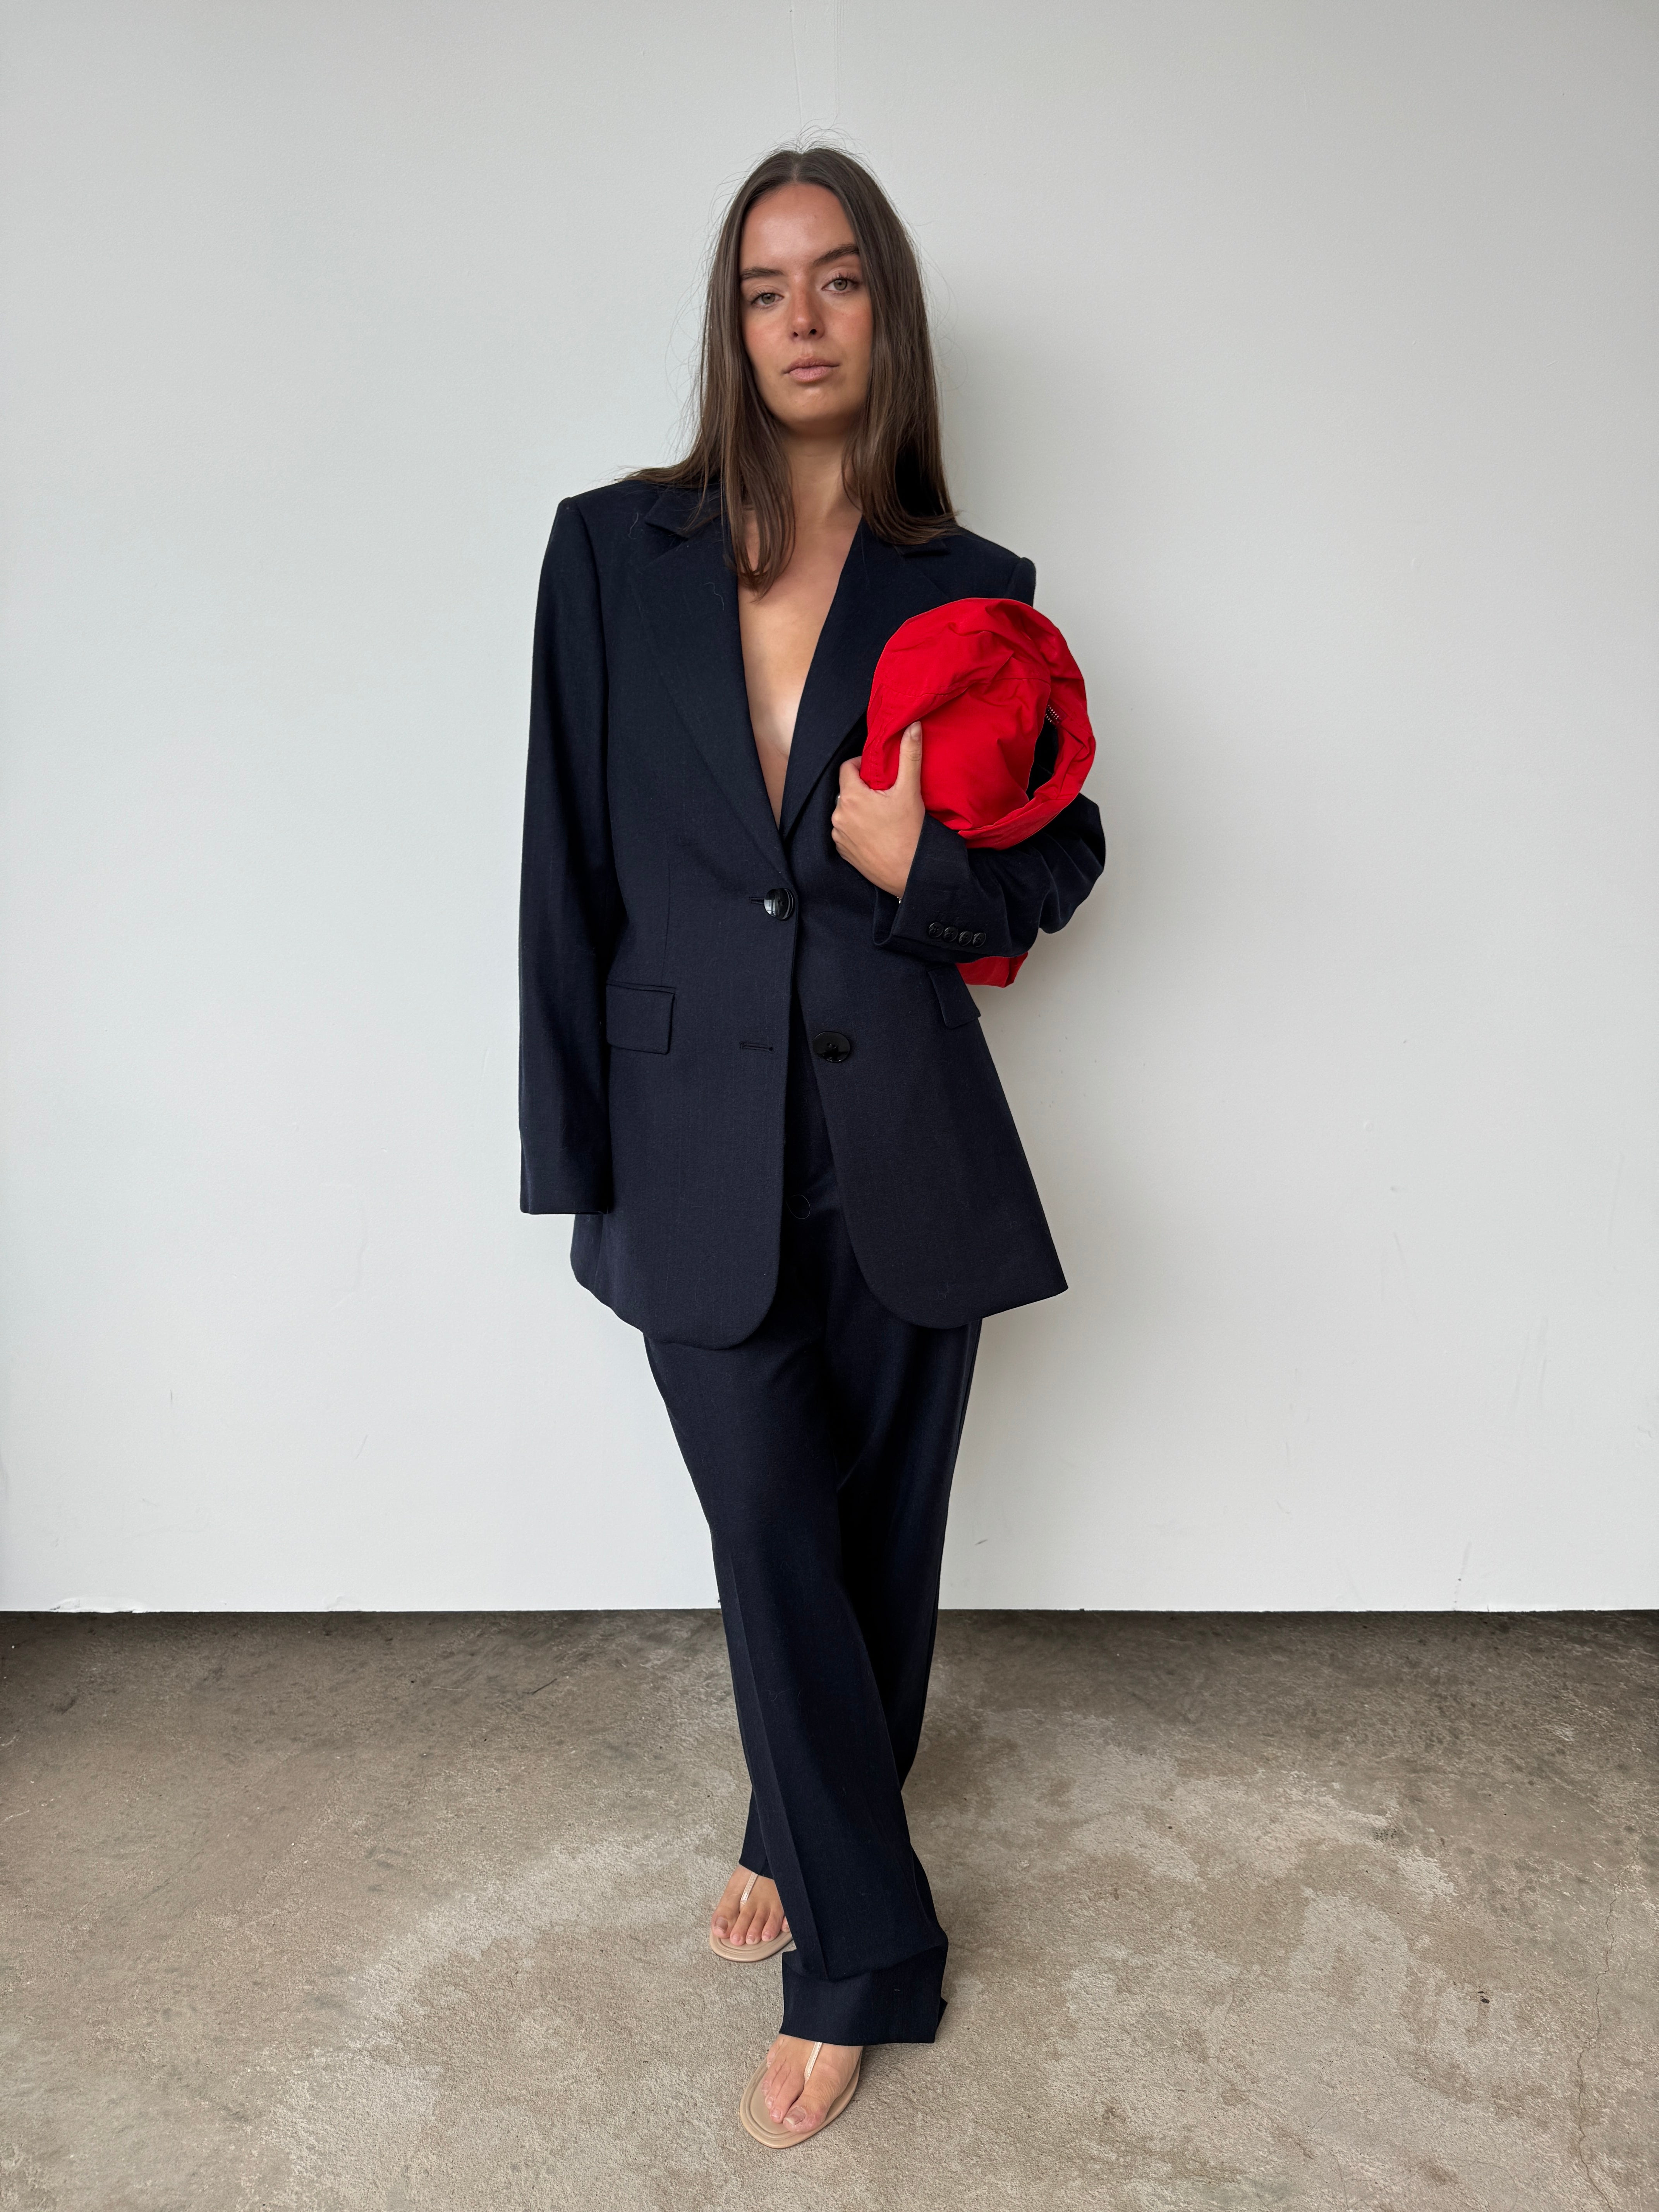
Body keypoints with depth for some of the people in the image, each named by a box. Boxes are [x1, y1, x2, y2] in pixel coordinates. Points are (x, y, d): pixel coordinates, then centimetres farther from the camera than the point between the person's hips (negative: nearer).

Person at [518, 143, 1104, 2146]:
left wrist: (924, 870, -13)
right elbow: (569, 859, 1)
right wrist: (574, 1151, -1)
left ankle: (802, 1835, 41)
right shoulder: (614, 551, 1)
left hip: (899, 1142, 1)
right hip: (699, 1146, 0)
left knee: (878, 1529, 12)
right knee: (774, 1540, 5)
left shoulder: (968, 592, 2)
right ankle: (866, 1950, 27)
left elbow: (1063, 857, 9)